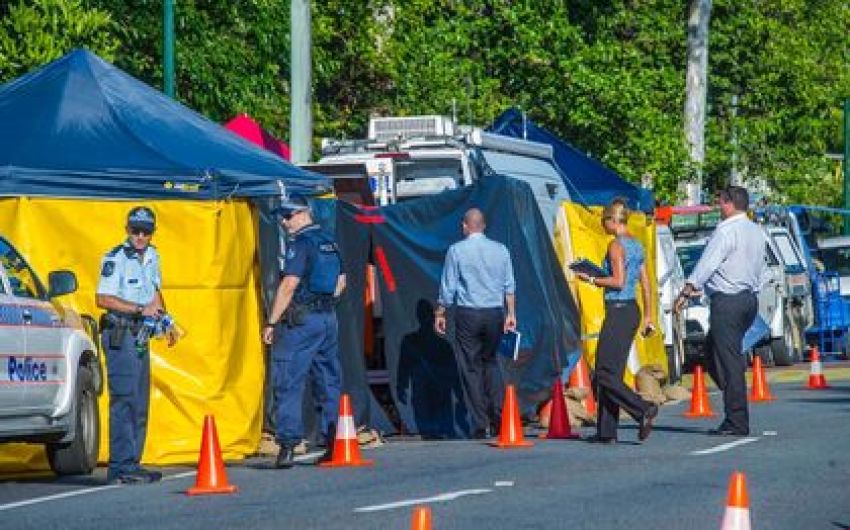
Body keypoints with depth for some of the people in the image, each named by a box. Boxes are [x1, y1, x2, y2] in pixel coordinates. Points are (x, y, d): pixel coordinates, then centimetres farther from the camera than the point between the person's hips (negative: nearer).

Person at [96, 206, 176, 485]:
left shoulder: (151, 256, 13)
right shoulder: (115, 258, -12)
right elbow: (102, 299, -20)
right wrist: (141, 309, -21)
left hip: (141, 335, 9)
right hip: (119, 335, -9)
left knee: (140, 403, 10)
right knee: (124, 400, -13)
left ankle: (132, 464, 15)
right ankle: (121, 467, -15)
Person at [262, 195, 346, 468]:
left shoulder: (300, 243, -12)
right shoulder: (329, 242, 14)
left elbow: (289, 285, -18)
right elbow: (341, 282, 22)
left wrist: (271, 322, -15)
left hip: (301, 320, -8)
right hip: (329, 318, 8)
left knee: (288, 382, -6)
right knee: (329, 380, 10)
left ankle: (288, 444, -13)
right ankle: (335, 443, 11)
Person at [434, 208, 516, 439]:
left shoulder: (456, 250, -4)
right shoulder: (500, 250, 5)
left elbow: (448, 287, -2)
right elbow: (509, 286, 6)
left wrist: (440, 314, 7)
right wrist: (510, 314, 13)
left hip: (468, 315, -3)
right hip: (495, 313, 3)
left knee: (471, 369, 3)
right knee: (490, 362, 19)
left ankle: (480, 426, 1)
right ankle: (497, 417, 5)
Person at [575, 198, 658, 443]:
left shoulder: (616, 245, -12)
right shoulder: (636, 245, 13)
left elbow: (618, 281, -21)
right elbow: (645, 283, 15)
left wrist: (592, 279, -8)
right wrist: (647, 316, 19)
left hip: (618, 311, -9)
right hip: (633, 310, 9)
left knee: (605, 375, -6)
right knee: (613, 373, 11)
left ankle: (643, 409, -19)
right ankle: (607, 431, 12)